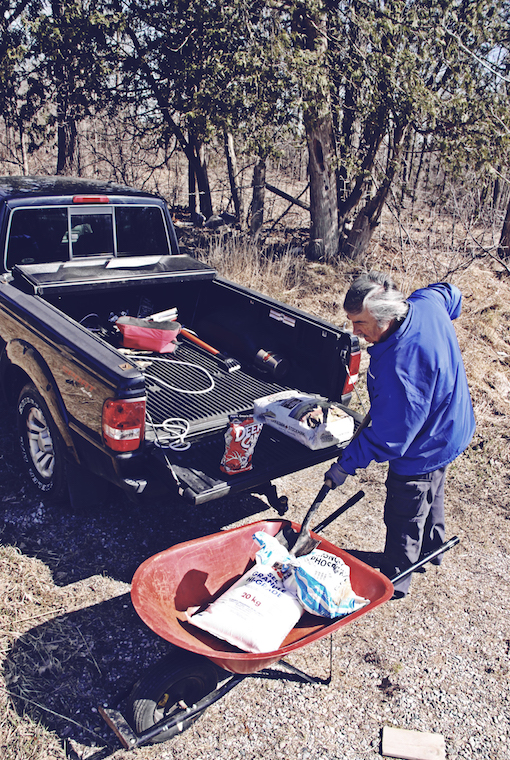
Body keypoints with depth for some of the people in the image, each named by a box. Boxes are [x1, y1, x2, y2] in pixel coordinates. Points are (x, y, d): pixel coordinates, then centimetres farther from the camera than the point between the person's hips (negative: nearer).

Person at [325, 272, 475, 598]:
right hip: (450, 429, 10)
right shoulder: (426, 301, -18)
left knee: (403, 520, 13)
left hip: (423, 453, -9)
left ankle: (394, 582, 37)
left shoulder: (399, 368, -43)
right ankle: (431, 550, 58)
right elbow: (451, 293, 8)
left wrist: (347, 464, -22)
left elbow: (388, 437, -34)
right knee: (431, 497, 33)